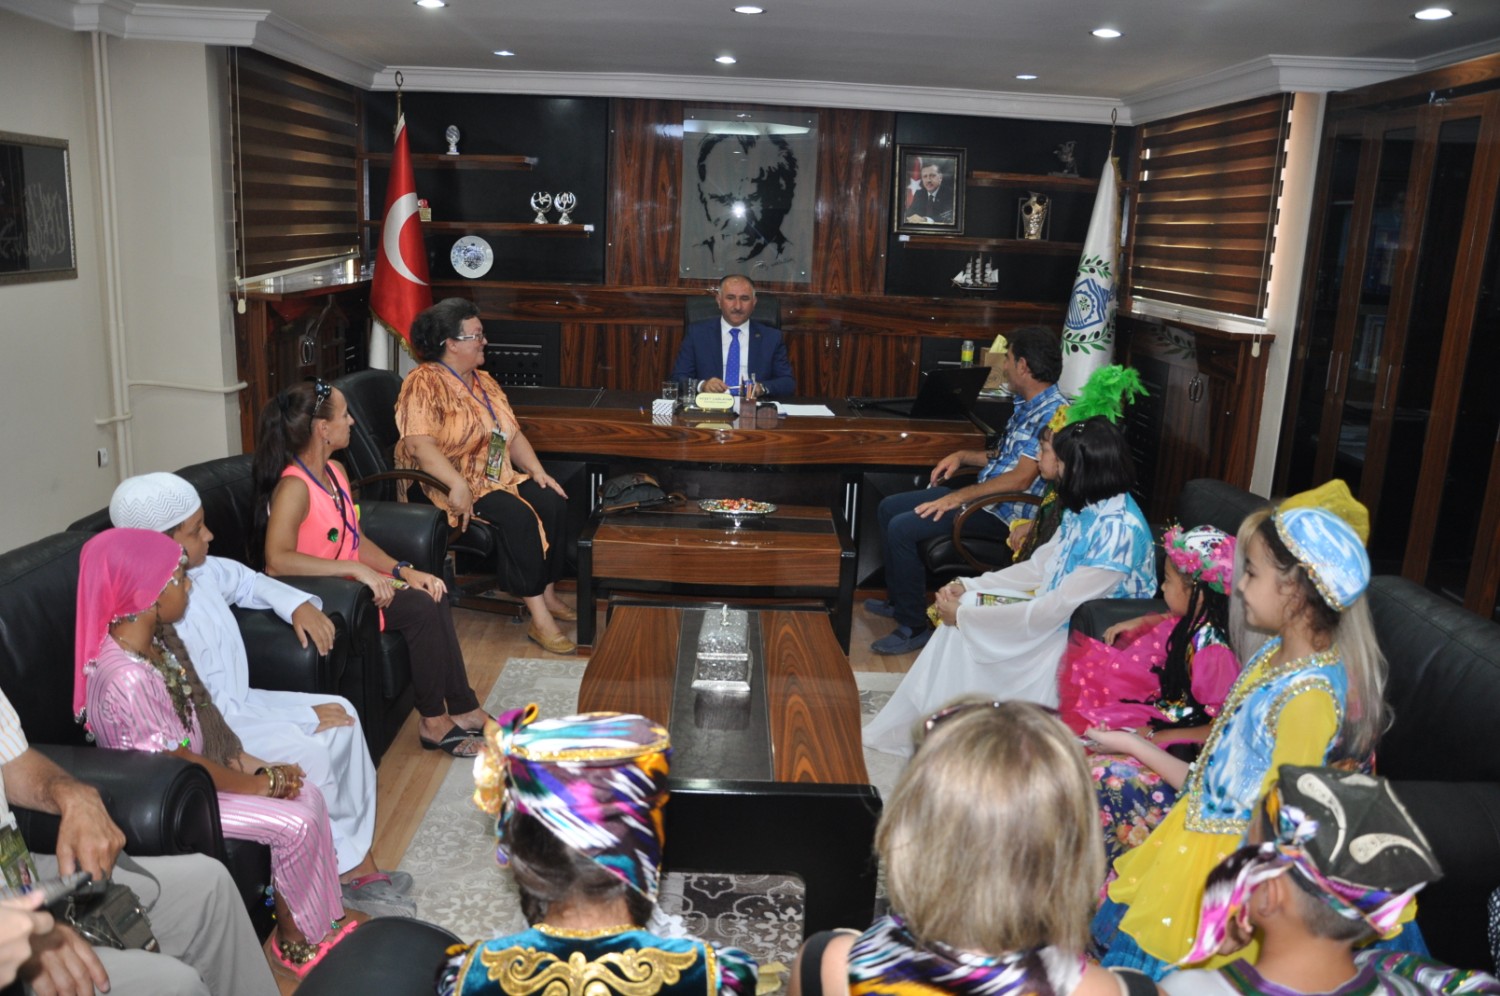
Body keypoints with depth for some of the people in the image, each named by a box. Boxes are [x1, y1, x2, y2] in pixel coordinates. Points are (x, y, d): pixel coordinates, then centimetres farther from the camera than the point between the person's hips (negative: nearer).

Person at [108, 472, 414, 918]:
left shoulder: (196, 568, -4)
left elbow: (244, 581, 20)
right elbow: (212, 715, -27)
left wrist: (298, 604, 1)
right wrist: (306, 717, -21)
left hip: (233, 702, 9)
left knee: (341, 714, -1)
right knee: (310, 753, -21)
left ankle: (356, 861, 1)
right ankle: (347, 869, 2)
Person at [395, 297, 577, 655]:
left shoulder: (483, 381, 16)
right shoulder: (424, 383, -12)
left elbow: (513, 434, 17)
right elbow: (419, 444, -24)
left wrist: (538, 470, 1)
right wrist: (458, 485, -35)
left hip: (497, 477, 8)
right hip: (447, 485, -8)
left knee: (554, 502, -14)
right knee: (518, 516, -31)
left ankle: (548, 595, -3)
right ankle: (539, 620, -28)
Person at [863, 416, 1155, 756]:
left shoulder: (1119, 531, -29)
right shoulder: (1085, 506, 0)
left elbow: (1056, 610, -28)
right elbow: (1040, 566, 8)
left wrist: (965, 614, -23)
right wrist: (969, 587, -4)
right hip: (1062, 612, 8)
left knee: (964, 628, -15)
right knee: (958, 625, -6)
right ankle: (902, 729, 4)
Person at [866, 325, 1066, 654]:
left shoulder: (1052, 413, -21)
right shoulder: (1026, 405, 11)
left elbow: (1020, 479, -26)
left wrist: (958, 497, -23)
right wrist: (963, 456, 8)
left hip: (1005, 512, -11)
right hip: (983, 494, 11)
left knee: (902, 528, -21)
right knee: (888, 509, 11)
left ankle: (914, 626, -9)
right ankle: (898, 599, 23)